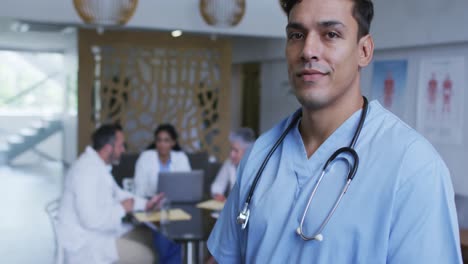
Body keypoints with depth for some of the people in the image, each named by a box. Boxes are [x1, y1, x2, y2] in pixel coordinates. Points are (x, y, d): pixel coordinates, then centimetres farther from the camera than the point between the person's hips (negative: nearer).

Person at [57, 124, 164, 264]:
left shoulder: (99, 164, 7)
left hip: (100, 231, 10)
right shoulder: (87, 171, -26)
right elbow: (91, 220, -32)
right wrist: (122, 208, -17)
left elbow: (116, 194, 21)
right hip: (84, 242, -10)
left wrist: (145, 204, 8)